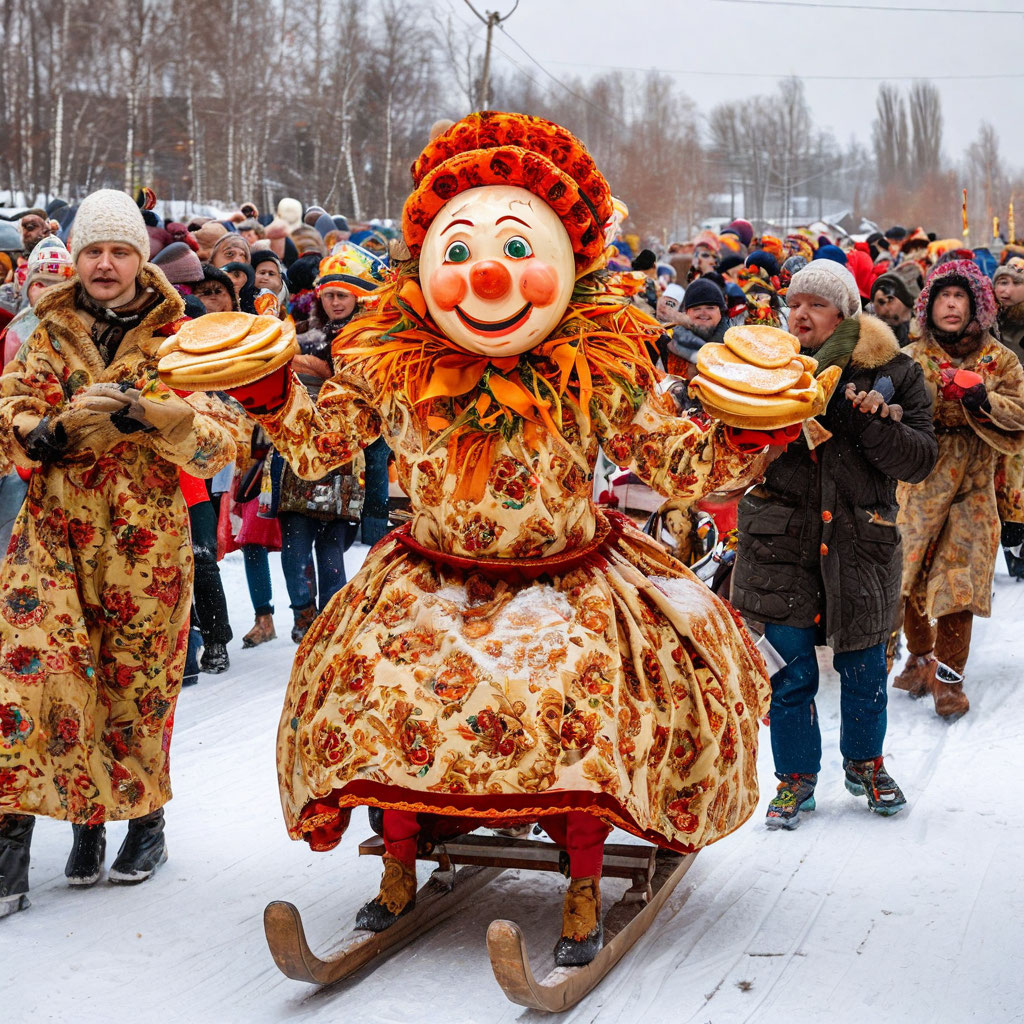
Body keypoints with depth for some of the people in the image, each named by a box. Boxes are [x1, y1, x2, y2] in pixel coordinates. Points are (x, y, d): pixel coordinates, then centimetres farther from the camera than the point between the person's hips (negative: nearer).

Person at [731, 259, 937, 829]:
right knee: (790, 669, 2)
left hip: (860, 541, 0)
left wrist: (874, 423, -21)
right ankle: (796, 776, 20)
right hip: (781, 541, 0)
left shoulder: (894, 372, -1)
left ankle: (865, 762, 35)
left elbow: (920, 460, -5)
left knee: (863, 666, 12)